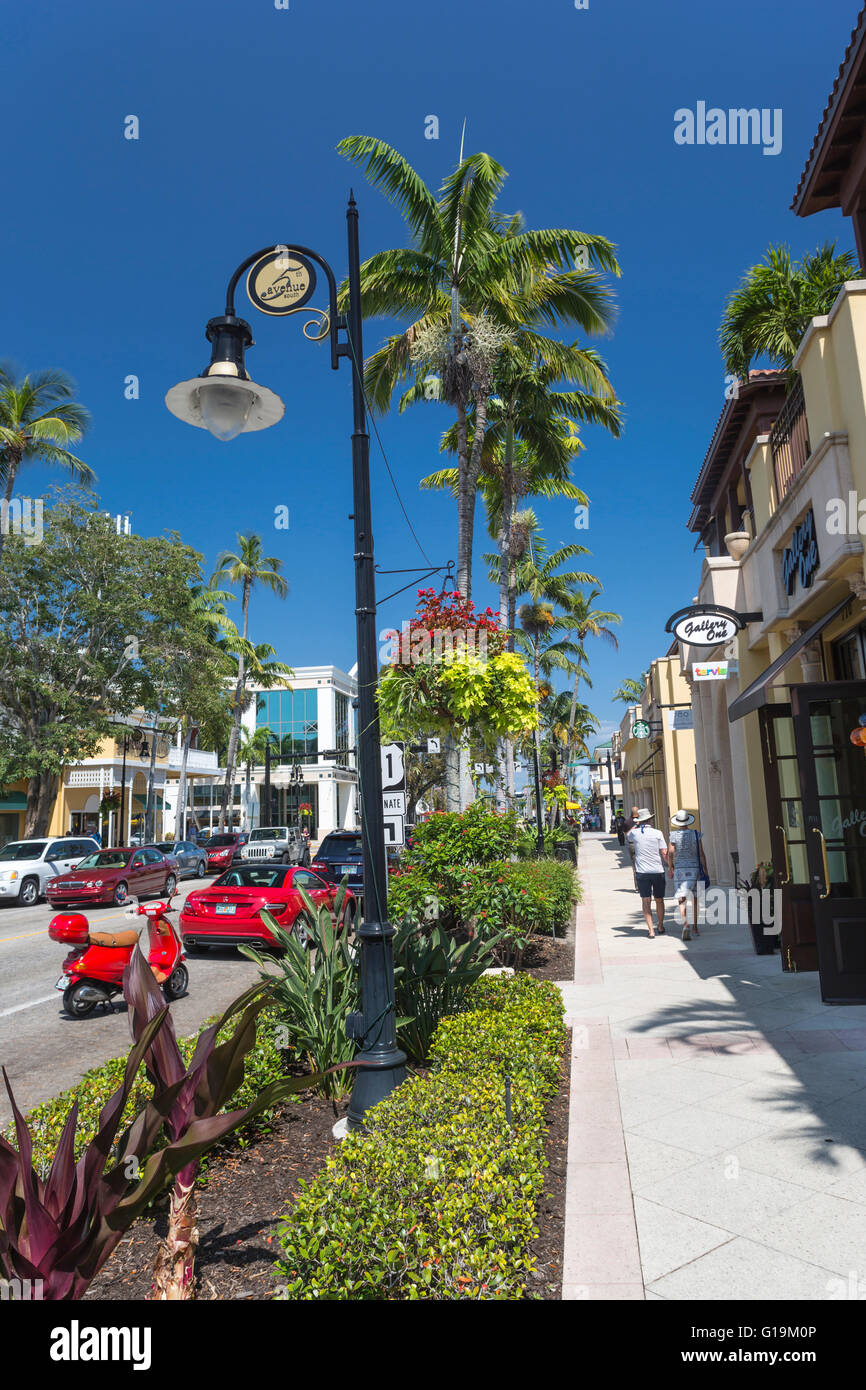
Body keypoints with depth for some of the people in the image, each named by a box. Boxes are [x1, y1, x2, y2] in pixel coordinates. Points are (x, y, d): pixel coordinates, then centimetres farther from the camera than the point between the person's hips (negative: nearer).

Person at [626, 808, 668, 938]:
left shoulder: (634, 833, -2)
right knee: (659, 900, 15)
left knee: (646, 901, 1)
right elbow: (664, 853, -9)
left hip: (642, 872, 0)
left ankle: (651, 930, -5)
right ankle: (661, 927, 27)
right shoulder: (657, 833, -6)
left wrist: (636, 825, 22)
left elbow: (627, 836, 23)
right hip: (658, 871, 0)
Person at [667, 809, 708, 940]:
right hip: (694, 868, 2)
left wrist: (670, 868, 9)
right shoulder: (696, 834, -1)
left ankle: (685, 924, -26)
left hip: (680, 869, -2)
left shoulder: (674, 835, -5)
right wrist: (705, 871, 2)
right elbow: (701, 854, -2)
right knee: (694, 898, 17)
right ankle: (695, 927, 24)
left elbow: (671, 853, -6)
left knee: (681, 899, -4)